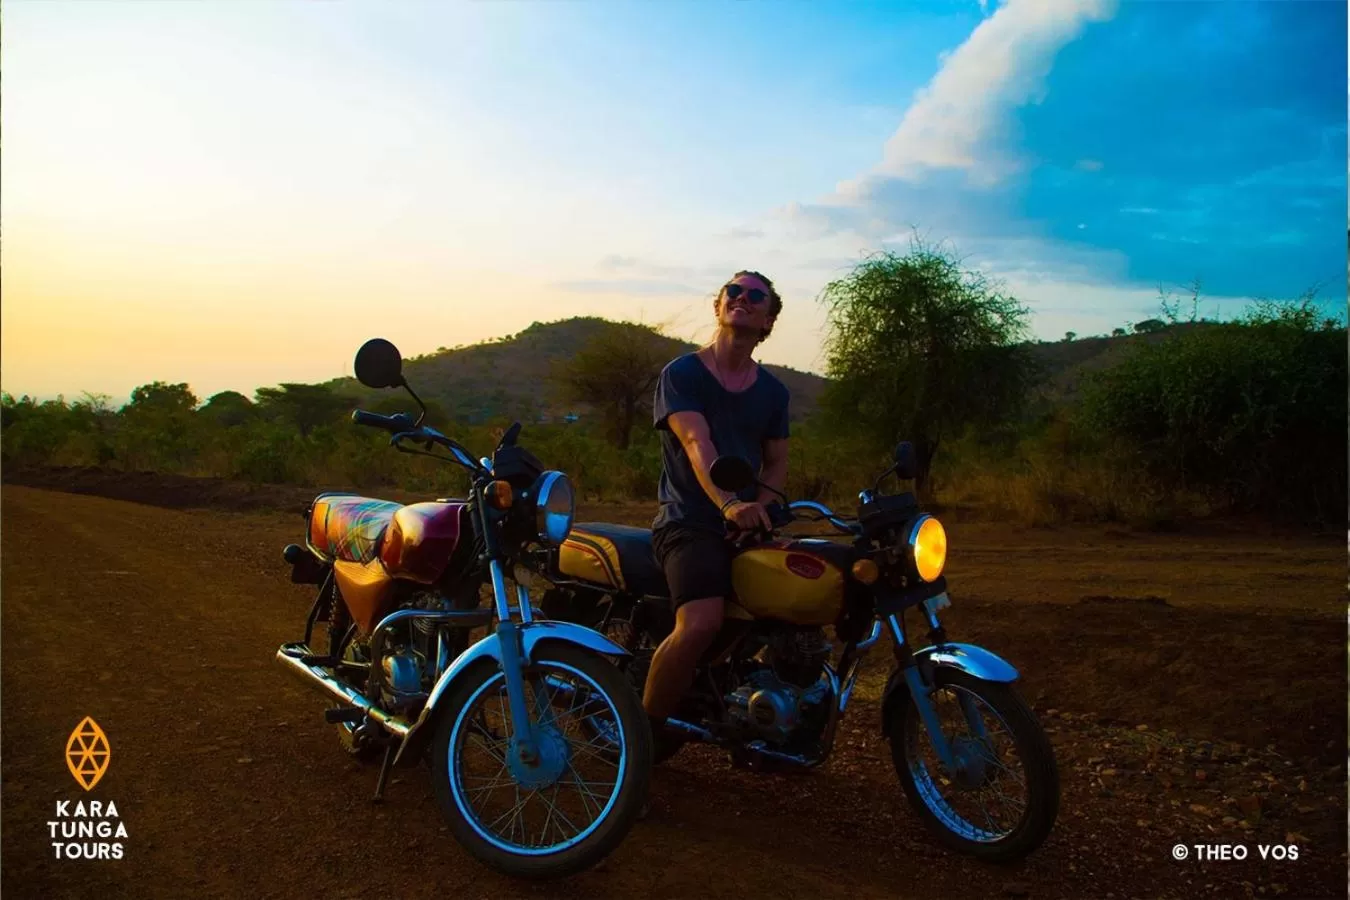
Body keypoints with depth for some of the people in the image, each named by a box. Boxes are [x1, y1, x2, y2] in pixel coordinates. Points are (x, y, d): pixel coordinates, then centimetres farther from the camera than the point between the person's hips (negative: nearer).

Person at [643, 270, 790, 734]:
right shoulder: (681, 374, -1)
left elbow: (777, 462, 16)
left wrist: (758, 508, -6)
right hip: (690, 523, -6)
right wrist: (728, 504, -35)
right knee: (700, 624, -30)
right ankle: (644, 731, -11)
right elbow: (697, 443, -18)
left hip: (749, 527, 6)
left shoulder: (772, 391, 16)